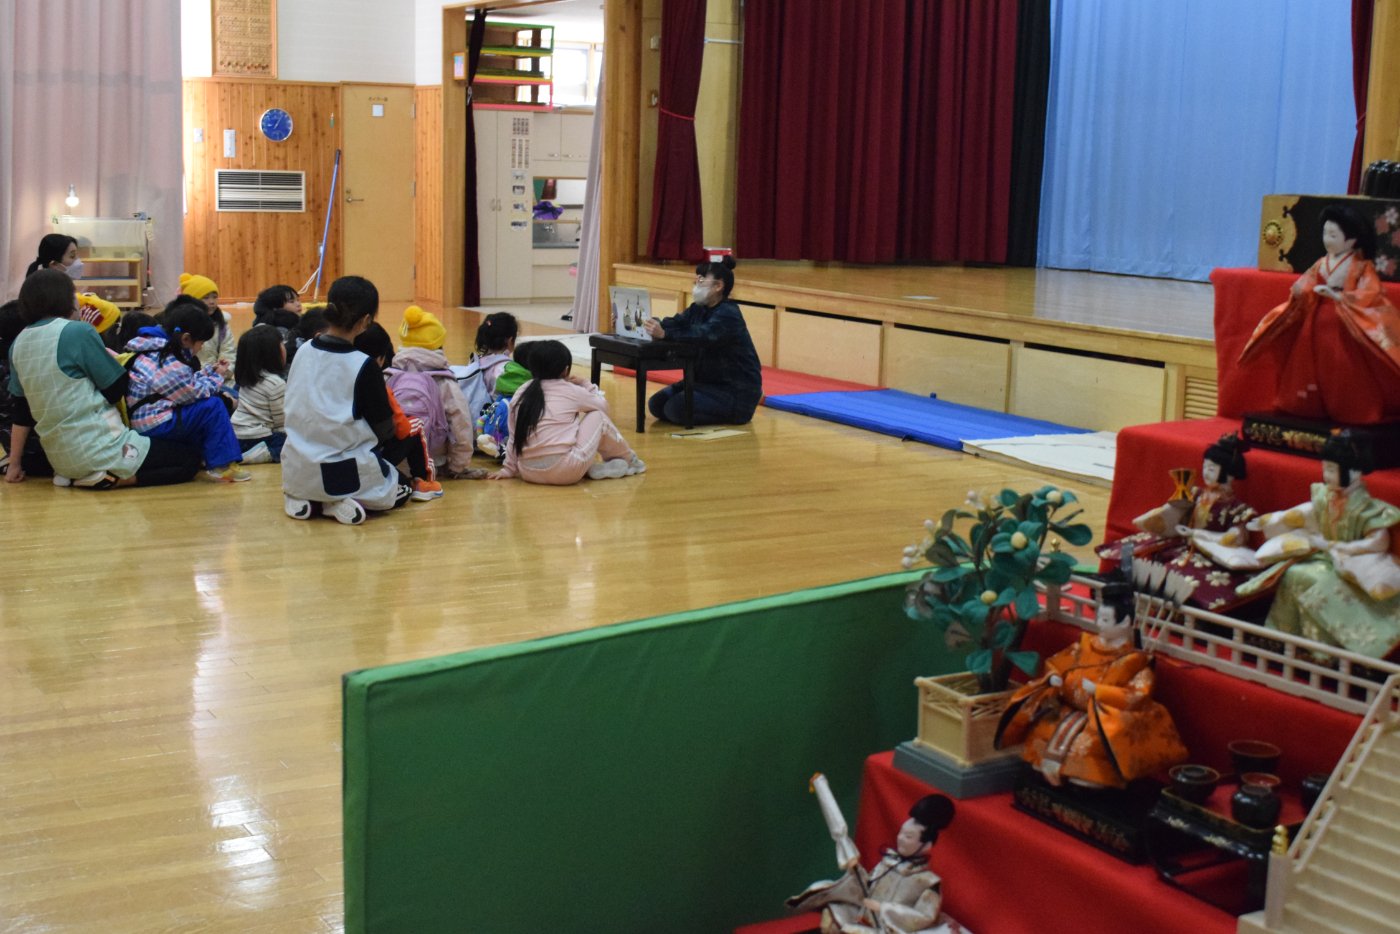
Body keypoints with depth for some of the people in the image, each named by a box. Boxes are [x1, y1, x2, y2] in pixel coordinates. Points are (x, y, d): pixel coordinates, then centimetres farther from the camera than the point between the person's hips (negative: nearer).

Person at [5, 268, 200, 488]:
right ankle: (107, 477, -12)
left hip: (60, 459, 9)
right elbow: (115, 390, -8)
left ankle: (73, 476, 12)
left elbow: (21, 409, 13)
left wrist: (15, 462, 21)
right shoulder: (77, 331, -13)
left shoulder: (18, 344, 8)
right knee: (189, 458, 0)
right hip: (98, 451, -9)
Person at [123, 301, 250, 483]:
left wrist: (210, 371, 14)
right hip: (154, 425, -11)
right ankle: (221, 467, -10)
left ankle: (202, 457, 16)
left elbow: (189, 381, 18)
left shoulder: (157, 348, 10)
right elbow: (195, 392, -12)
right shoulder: (169, 363, -20)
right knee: (213, 406, -14)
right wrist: (217, 378, 2)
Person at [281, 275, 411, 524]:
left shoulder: (303, 352, -1)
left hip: (296, 473, 5)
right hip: (346, 474, -5)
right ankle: (342, 504, -3)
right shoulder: (363, 366, -17)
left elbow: (297, 409, 12)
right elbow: (384, 431, -9)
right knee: (402, 489, 23)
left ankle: (303, 499, 7)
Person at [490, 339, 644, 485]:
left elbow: (514, 437, 15)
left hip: (529, 473, 4)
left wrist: (508, 468, 23)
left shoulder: (521, 393, 12)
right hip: (565, 472, -4)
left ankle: (591, 466, 23)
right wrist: (586, 385, 36)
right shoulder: (572, 391, 4)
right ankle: (627, 460, 31)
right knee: (598, 416, 17)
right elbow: (602, 406, 22)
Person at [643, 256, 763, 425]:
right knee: (657, 404, 2)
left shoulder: (728, 314, -19)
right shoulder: (698, 309, 9)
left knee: (676, 408, -23)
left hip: (736, 391, -9)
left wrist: (664, 334, -50)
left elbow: (701, 336, -37)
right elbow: (673, 324, -6)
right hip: (707, 381, 9)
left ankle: (733, 415, -4)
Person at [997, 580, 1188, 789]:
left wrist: (1097, 690, -24)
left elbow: (1137, 696, -22)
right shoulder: (1086, 644, 6)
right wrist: (1053, 677, -8)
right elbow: (1056, 663, 17)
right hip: (1071, 708, 6)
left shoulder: (1133, 660, -12)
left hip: (1105, 717, -6)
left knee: (1088, 743, -34)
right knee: (1043, 729, -17)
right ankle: (1049, 771, -2)